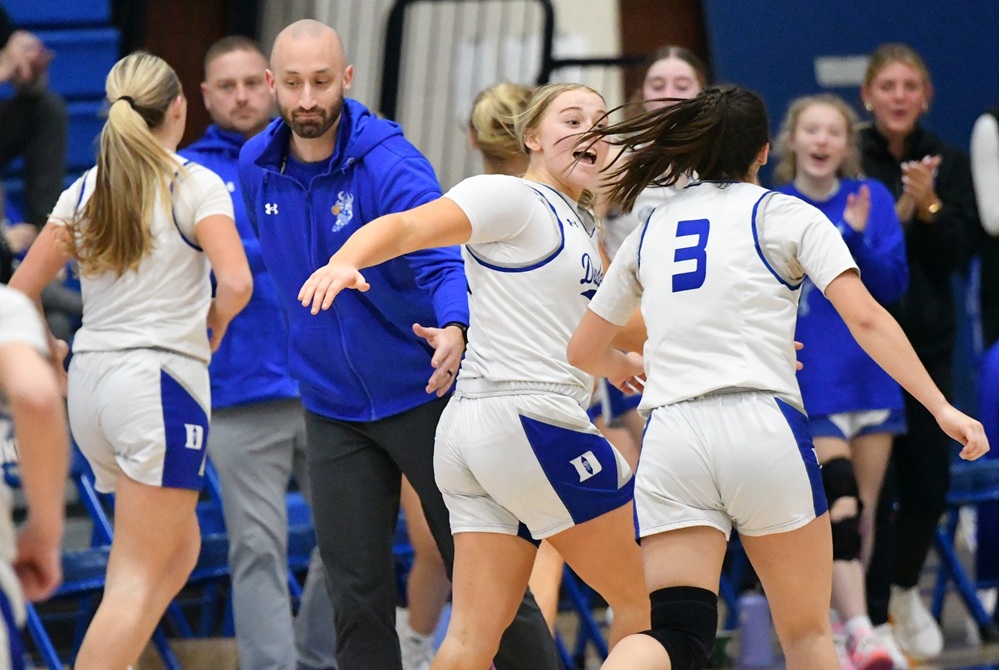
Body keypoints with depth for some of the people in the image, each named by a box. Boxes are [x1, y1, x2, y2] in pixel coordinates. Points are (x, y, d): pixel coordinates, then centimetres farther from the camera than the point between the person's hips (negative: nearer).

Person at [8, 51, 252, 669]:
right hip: (161, 380, -6)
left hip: (91, 379, 6)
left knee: (180, 547, 22)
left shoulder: (85, 190, 9)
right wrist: (215, 320, 1)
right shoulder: (195, 185, -6)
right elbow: (235, 282, -20)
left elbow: (20, 291, 8)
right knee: (140, 577, -6)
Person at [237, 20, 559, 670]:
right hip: (334, 412, 4)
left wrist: (454, 328, -51)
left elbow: (442, 259, -32)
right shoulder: (257, 167, -1)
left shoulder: (389, 164, -18)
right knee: (357, 593, 1)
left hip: (425, 393, -4)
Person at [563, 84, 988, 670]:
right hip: (763, 432, -2)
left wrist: (627, 367, 52)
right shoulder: (786, 215, 9)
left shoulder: (648, 233, 20)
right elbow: (865, 318, -4)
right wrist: (942, 408, -4)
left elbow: (583, 352, 29)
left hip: (671, 439, 3)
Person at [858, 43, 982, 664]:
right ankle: (872, 619, 3)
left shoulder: (949, 164, 5)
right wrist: (896, 212, -22)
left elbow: (955, 256, -2)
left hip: (928, 339, 3)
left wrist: (929, 207, -18)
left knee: (929, 481, 5)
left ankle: (905, 589, 32)